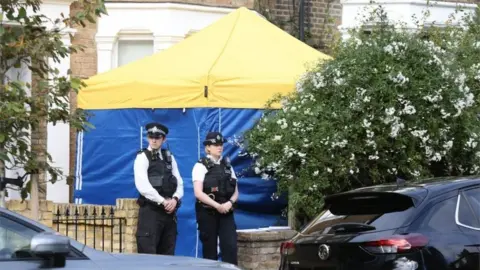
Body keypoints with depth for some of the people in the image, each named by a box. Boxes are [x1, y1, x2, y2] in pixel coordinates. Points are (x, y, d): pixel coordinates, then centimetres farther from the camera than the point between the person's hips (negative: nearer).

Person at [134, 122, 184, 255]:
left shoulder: (169, 157, 16)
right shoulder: (142, 157, -2)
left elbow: (179, 183, 12)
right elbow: (142, 185, -14)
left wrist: (175, 199, -8)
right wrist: (163, 201, -17)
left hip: (169, 211, 6)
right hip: (150, 211, -6)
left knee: (167, 255, 6)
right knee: (148, 255, -9)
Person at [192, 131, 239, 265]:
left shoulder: (227, 165, 13)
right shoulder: (201, 166, -3)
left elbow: (235, 191, 12)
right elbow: (198, 193, -12)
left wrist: (230, 203, -9)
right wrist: (217, 206, -19)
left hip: (226, 213, 4)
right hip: (207, 213, -4)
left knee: (230, 247, -9)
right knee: (210, 250, 1)